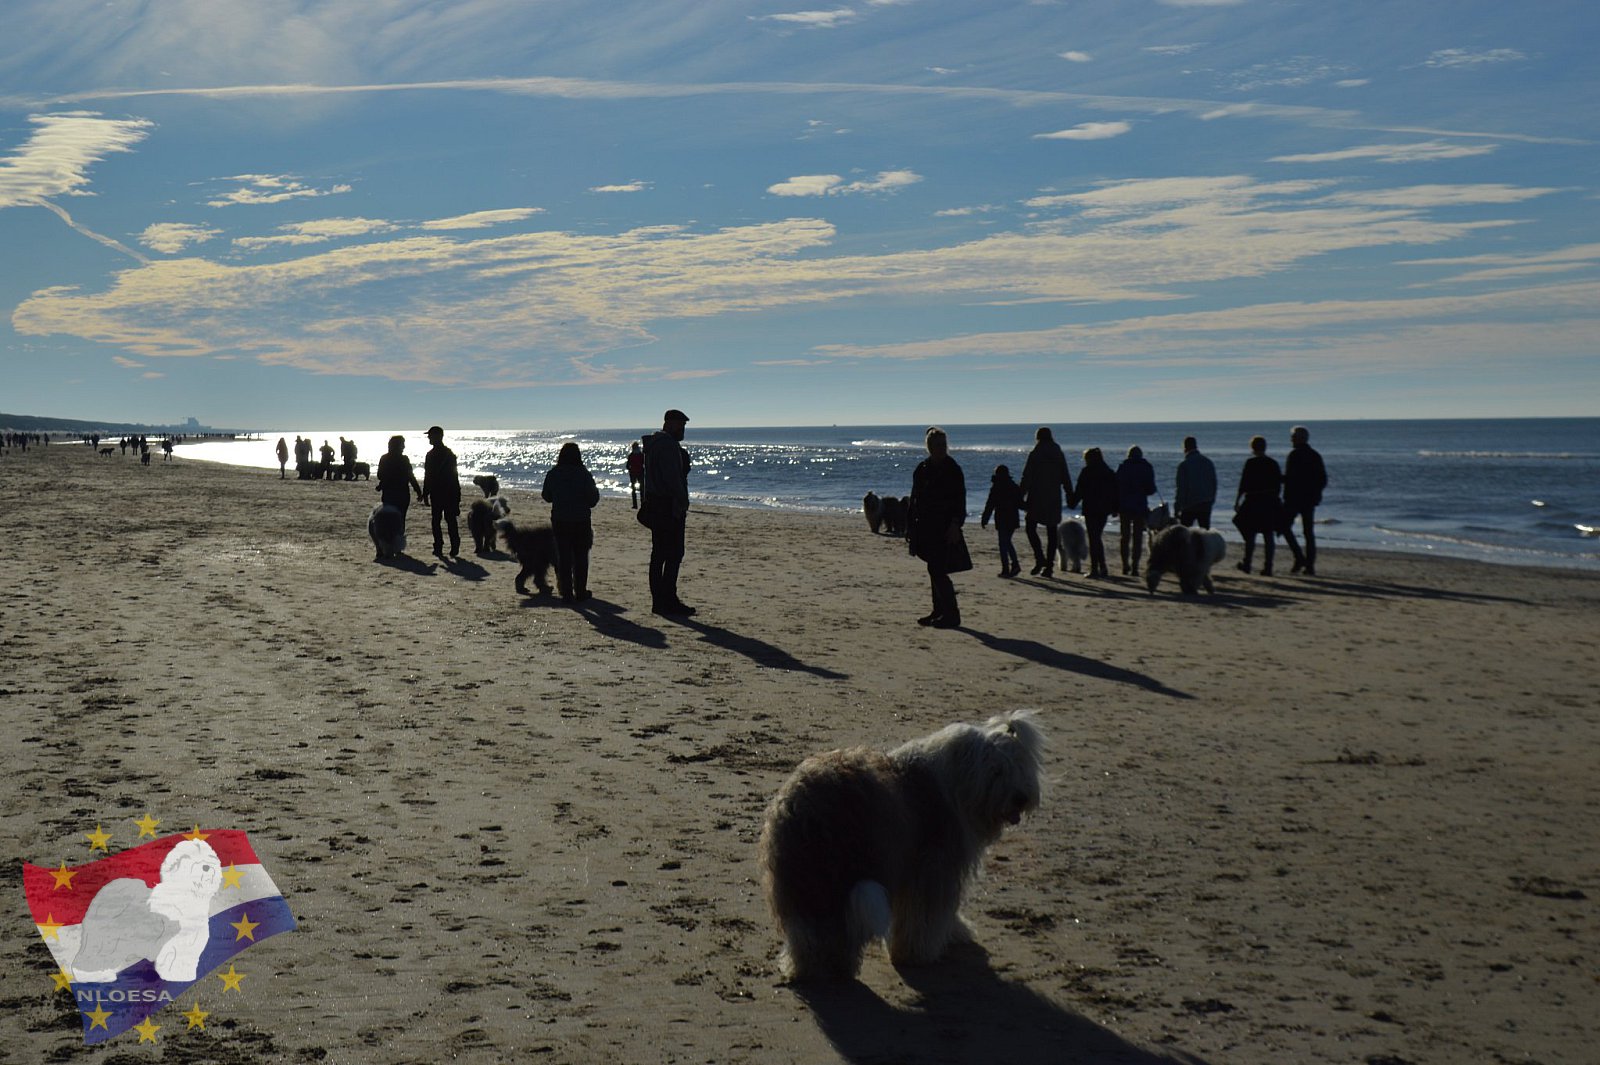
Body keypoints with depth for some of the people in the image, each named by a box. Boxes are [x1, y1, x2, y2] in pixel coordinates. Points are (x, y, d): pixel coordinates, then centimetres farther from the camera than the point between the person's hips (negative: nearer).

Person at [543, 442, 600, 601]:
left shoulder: (553, 474, -4)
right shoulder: (583, 474, -11)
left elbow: (546, 496, 7)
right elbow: (593, 499, -7)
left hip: (559, 521, 2)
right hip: (581, 521, -2)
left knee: (563, 557, 8)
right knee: (581, 558, 9)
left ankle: (567, 592, 7)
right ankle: (580, 592, 11)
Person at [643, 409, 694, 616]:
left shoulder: (652, 443, 18)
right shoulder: (668, 444, -15)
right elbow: (673, 477, -20)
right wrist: (682, 504, -15)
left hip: (654, 504, 10)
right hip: (669, 506, -10)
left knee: (658, 554, 11)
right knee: (674, 554, -8)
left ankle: (658, 601, 14)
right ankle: (669, 601, -8)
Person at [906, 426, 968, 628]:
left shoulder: (952, 469, -7)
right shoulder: (922, 469, 11)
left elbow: (960, 500, -10)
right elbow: (915, 499, 16)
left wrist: (955, 525, -18)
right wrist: (910, 526, 15)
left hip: (944, 529, -6)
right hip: (927, 528, 6)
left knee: (937, 570, -11)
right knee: (935, 570, 12)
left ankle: (951, 615, -5)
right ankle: (939, 611, 21)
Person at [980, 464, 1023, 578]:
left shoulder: (996, 488, -10)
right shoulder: (1014, 486, 7)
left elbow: (989, 505, -10)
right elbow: (1020, 504, 12)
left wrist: (984, 520, -5)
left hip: (1002, 520, -6)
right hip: (1013, 519, 6)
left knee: (1003, 544, -2)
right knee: (1008, 542, 19)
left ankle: (1005, 569, -3)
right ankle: (1015, 564, 11)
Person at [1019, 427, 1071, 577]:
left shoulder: (1034, 455, -7)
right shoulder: (1059, 454, 6)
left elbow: (1026, 478, -9)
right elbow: (1065, 478, 9)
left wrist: (1021, 497, -5)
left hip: (1037, 497, -4)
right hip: (1054, 498, 4)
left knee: (1031, 527, 6)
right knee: (1051, 531, 7)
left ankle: (1040, 559, -12)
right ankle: (1049, 566, 5)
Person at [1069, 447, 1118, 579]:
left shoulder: (1087, 472, -7)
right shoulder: (1109, 472, 10)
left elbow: (1079, 491, -8)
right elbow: (1115, 491, 11)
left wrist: (1071, 502, 5)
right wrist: (1114, 508, 16)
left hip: (1091, 509, -6)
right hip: (1104, 509, 6)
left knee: (1093, 538, -2)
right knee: (1098, 538, 16)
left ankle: (1095, 569, -3)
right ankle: (1102, 568, 12)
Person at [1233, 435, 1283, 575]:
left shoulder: (1250, 463, -9)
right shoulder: (1273, 463, 5)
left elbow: (1243, 484, -10)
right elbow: (1279, 481, 10)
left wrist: (1237, 501, -4)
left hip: (1253, 502, -4)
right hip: (1270, 503, 4)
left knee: (1250, 534, 6)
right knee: (1268, 535, 5)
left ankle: (1247, 564, 11)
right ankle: (1268, 566, 3)